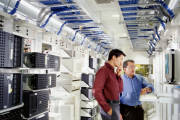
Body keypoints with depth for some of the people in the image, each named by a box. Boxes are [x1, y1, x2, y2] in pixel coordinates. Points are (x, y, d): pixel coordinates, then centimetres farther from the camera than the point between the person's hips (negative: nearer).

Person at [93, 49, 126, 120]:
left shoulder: (113, 72, 15)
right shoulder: (104, 70, -13)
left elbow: (119, 90, 15)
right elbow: (96, 91, -21)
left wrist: (118, 75, 4)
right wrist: (107, 108, -19)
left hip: (115, 106, 9)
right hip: (109, 108, -9)